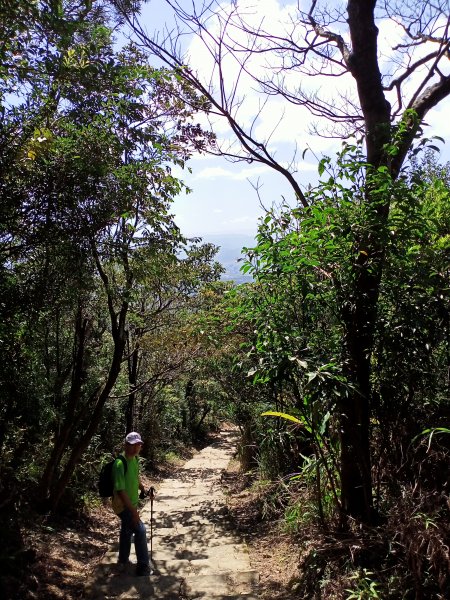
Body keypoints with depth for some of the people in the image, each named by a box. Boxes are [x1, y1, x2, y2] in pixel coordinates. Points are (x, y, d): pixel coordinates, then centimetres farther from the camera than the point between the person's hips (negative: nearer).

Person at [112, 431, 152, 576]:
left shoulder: (135, 459, -2)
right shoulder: (120, 463, -30)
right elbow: (120, 490, -31)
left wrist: (144, 490, 10)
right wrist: (133, 511, -30)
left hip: (131, 504, 9)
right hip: (122, 506, -9)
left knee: (127, 530, 23)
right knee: (140, 530, -11)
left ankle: (123, 560, 41)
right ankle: (143, 567, 0)